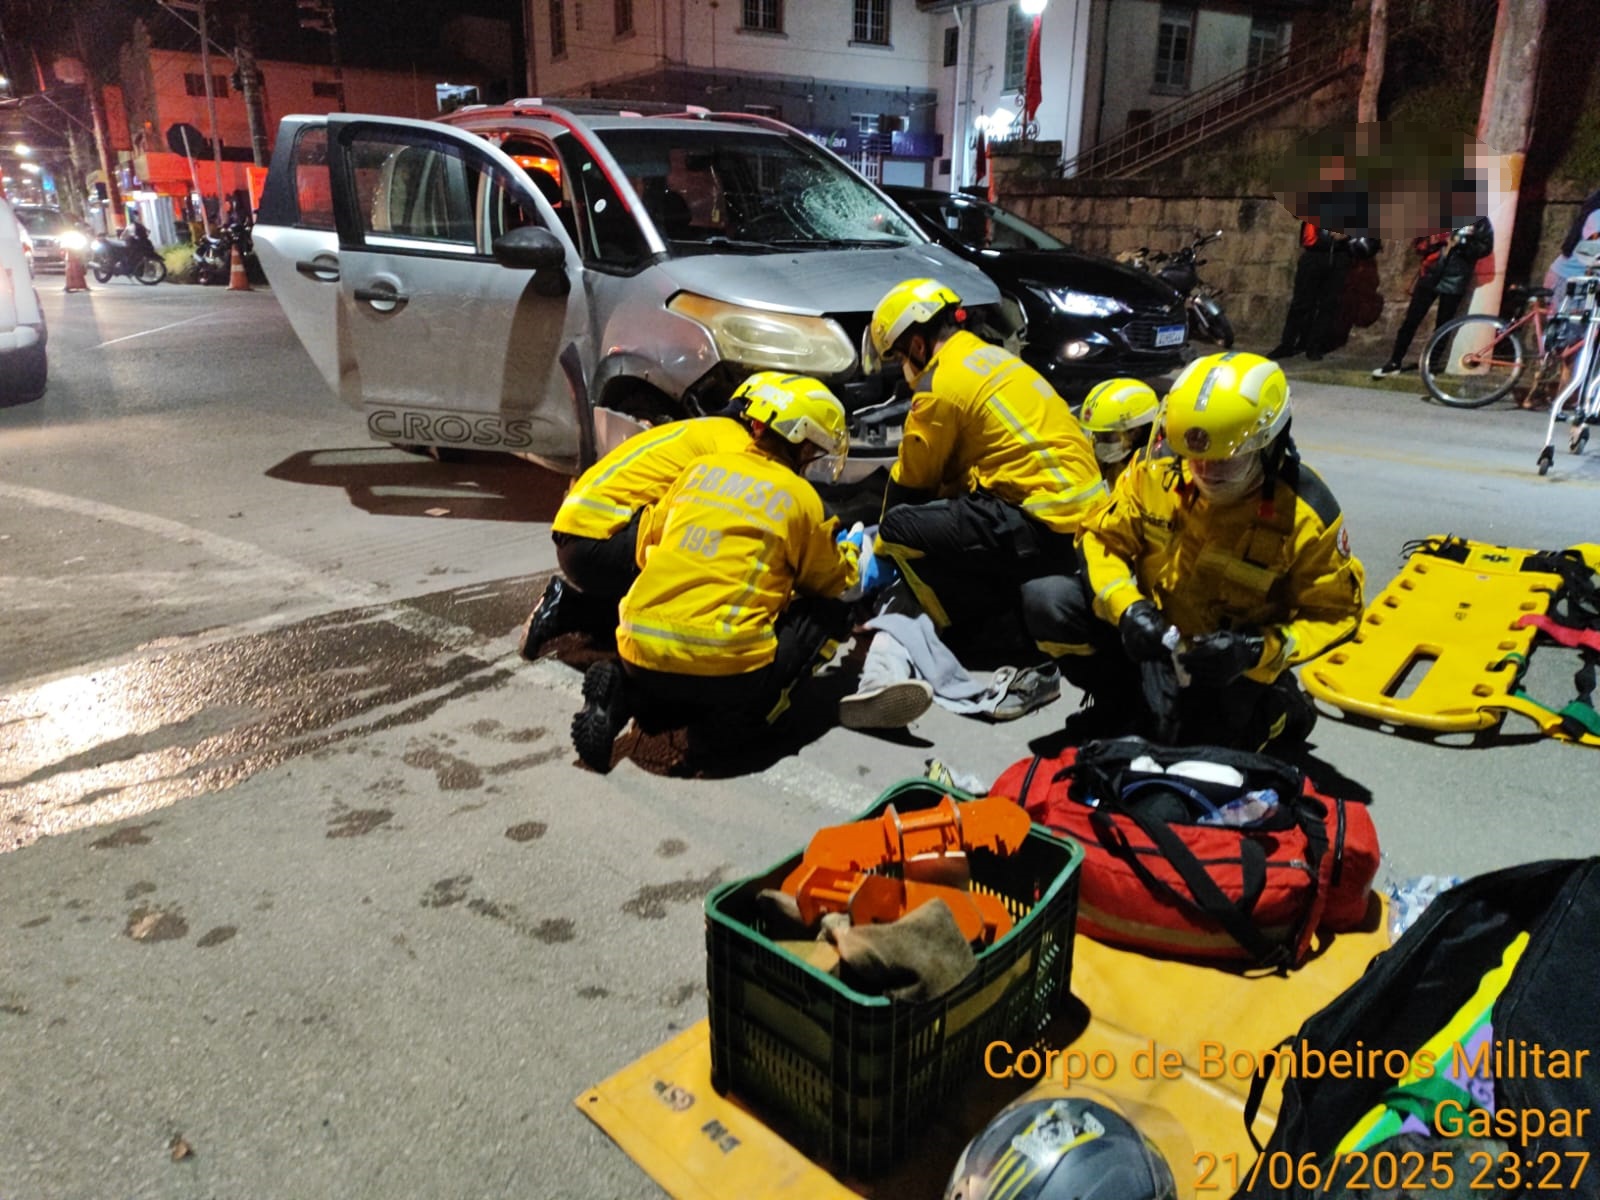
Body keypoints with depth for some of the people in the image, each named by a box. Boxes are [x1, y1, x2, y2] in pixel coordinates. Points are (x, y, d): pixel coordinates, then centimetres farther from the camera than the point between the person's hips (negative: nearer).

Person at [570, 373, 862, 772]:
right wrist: (850, 553, 38)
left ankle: (623, 695, 7)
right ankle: (754, 707, 1)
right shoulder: (800, 497, 2)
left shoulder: (702, 466, 14)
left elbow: (648, 549, 22)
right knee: (830, 609, 15)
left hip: (639, 652, 5)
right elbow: (832, 582, 17)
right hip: (727, 669, -4)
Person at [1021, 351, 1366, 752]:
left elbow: (1334, 612, -12)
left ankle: (1278, 712, 12)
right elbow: (1101, 537, -6)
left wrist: (1258, 651, -32)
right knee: (1043, 602, -21)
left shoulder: (1306, 515, -19)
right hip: (1149, 631, 2)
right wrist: (1126, 607, -26)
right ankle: (1123, 702, 3)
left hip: (1226, 659, -2)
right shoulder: (1155, 474, -14)